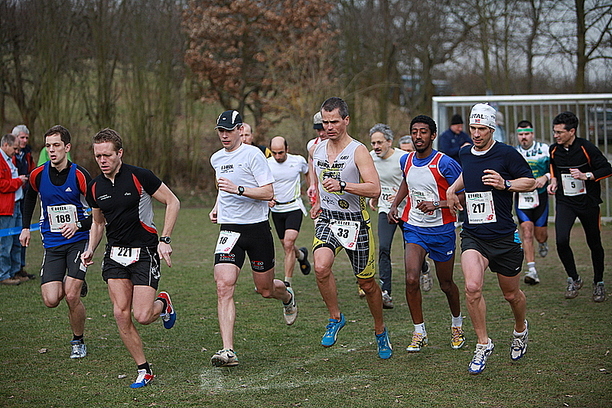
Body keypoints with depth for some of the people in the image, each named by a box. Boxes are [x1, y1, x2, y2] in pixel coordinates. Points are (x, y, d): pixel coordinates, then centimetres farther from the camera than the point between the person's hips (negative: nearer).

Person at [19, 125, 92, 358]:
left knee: (71, 296, -15)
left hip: (78, 241, -3)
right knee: (51, 300, -9)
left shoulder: (79, 175, -12)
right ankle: (76, 285, 27)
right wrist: (25, 227, 20)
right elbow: (30, 196, 23)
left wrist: (78, 225, -22)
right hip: (52, 244, 3)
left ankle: (78, 341, 12)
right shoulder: (38, 175, -1)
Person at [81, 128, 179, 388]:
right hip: (115, 254, 5)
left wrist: (165, 240, -12)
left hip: (145, 252, -5)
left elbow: (172, 202, -5)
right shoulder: (95, 188, 5)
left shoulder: (140, 177, -12)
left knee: (142, 316, -12)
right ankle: (143, 370, 8)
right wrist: (90, 249, 5)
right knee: (121, 314, -6)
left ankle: (163, 304, 24)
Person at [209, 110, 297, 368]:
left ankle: (287, 296, 47)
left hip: (257, 228, -4)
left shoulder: (252, 154, -9)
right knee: (224, 286, -16)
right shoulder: (216, 159, 12)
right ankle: (228, 351, -18)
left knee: (265, 290, 8)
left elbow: (268, 193, -14)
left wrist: (238, 189, -25)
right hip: (229, 229, 4)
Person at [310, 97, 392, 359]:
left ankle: (380, 331, 31)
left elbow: (375, 190, -23)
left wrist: (342, 185, -32)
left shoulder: (358, 151, -12)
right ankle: (335, 318, -3)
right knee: (321, 267, -25)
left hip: (355, 221, -3)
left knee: (367, 283, 7)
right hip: (327, 219, 3)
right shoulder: (317, 150, 6)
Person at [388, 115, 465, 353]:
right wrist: (395, 204, 16)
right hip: (414, 228, 3)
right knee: (411, 279, -16)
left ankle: (457, 324, 38)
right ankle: (419, 333, -2)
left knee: (446, 284, 10)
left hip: (441, 230, -3)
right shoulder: (406, 161, 3)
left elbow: (464, 197, -13)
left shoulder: (445, 164, -15)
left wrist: (436, 204, -24)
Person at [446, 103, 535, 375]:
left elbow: (530, 182, -1)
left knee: (511, 294, 12)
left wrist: (505, 184, -17)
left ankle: (520, 330, 44)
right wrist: (453, 188, 15)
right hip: (473, 235, 3)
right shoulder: (465, 154, 6)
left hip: (504, 237, -3)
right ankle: (483, 344, -3)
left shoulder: (507, 154, -9)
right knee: (472, 287, -19)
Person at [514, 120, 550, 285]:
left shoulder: (544, 149, -2)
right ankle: (532, 271, -13)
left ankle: (543, 244, 45)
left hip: (540, 196, 0)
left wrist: (545, 177, -15)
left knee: (540, 233, 4)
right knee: (526, 231, -13)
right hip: (521, 197, 0)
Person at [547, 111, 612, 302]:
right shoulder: (554, 150, 1)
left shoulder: (587, 148, -13)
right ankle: (574, 279, 5)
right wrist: (554, 182, 3)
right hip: (564, 202, 3)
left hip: (588, 202, -3)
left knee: (594, 244, 7)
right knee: (561, 241, -16)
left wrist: (586, 176, -22)